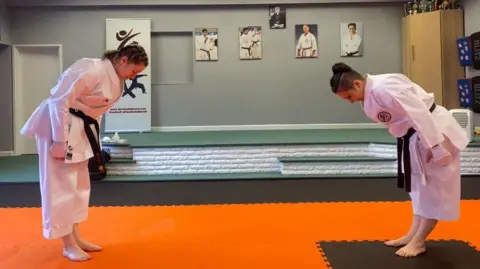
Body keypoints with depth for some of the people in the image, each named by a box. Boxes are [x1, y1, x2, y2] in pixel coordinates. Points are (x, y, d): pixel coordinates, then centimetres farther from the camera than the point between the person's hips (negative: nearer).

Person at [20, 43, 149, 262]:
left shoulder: (116, 81, 6)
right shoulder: (93, 70, -22)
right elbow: (60, 101, -24)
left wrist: (93, 141, 13)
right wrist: (60, 141, -23)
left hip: (80, 129, 10)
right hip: (58, 124, -10)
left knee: (79, 184, 14)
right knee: (61, 185, -1)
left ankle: (75, 237, 28)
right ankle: (68, 244, 11)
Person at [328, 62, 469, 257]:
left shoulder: (385, 87, -27)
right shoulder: (368, 96, 3)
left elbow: (419, 113, -29)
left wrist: (434, 146, -27)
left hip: (434, 131, -10)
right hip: (414, 138, 10)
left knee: (436, 189, 1)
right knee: (420, 185, 18)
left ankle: (418, 241, 9)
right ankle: (413, 234, 29)